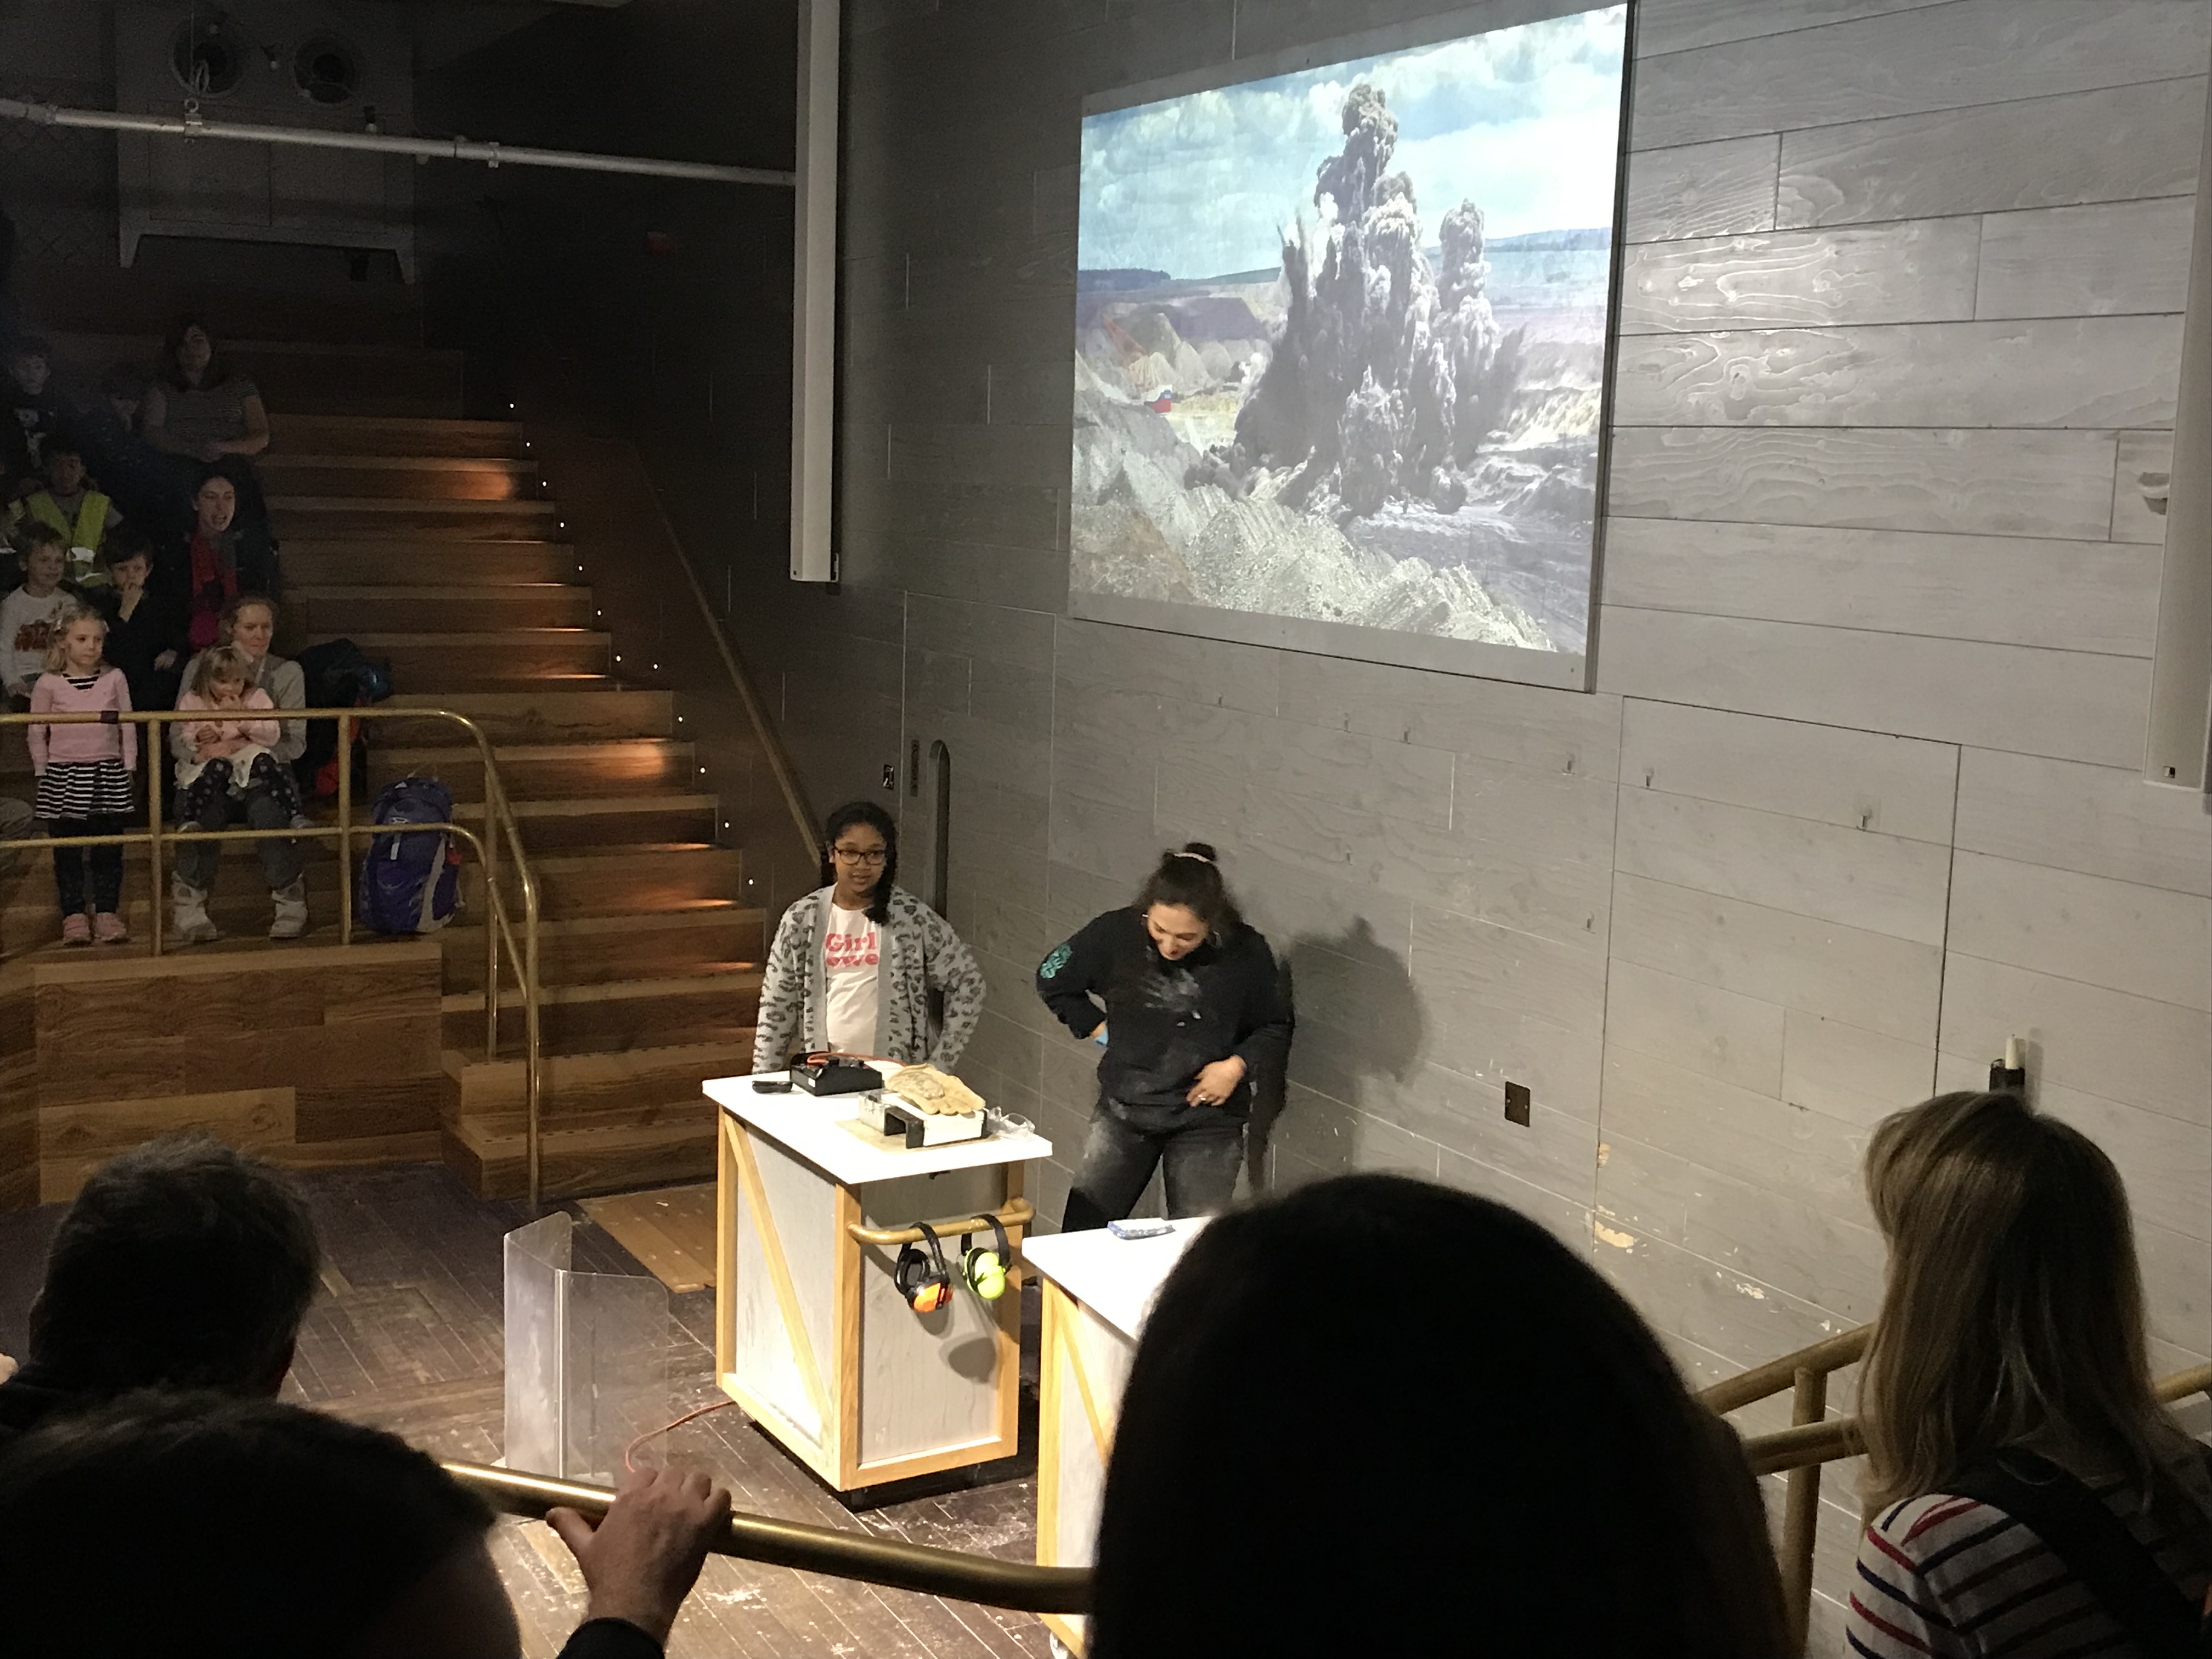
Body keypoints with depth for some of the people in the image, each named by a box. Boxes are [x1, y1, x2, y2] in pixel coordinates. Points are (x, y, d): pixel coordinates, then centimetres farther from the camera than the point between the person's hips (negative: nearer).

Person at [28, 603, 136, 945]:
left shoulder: (115, 679, 2)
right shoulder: (49, 684, -1)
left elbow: (128, 727, 6)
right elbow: (37, 734, 6)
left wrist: (129, 770, 5)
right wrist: (43, 775, 5)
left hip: (109, 775, 1)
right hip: (64, 776, -1)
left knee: (109, 848, 3)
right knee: (67, 850, 2)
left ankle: (107, 912, 10)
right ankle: (73, 915, 9)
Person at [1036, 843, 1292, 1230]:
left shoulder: (1245, 954, -13)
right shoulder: (1116, 933, -11)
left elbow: (1275, 1030, 3)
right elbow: (1052, 980, 8)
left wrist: (1238, 1065, -13)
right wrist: (1097, 1026, 0)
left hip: (1207, 1121, -1)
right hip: (1123, 1111, 2)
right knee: (1080, 1236, 5)